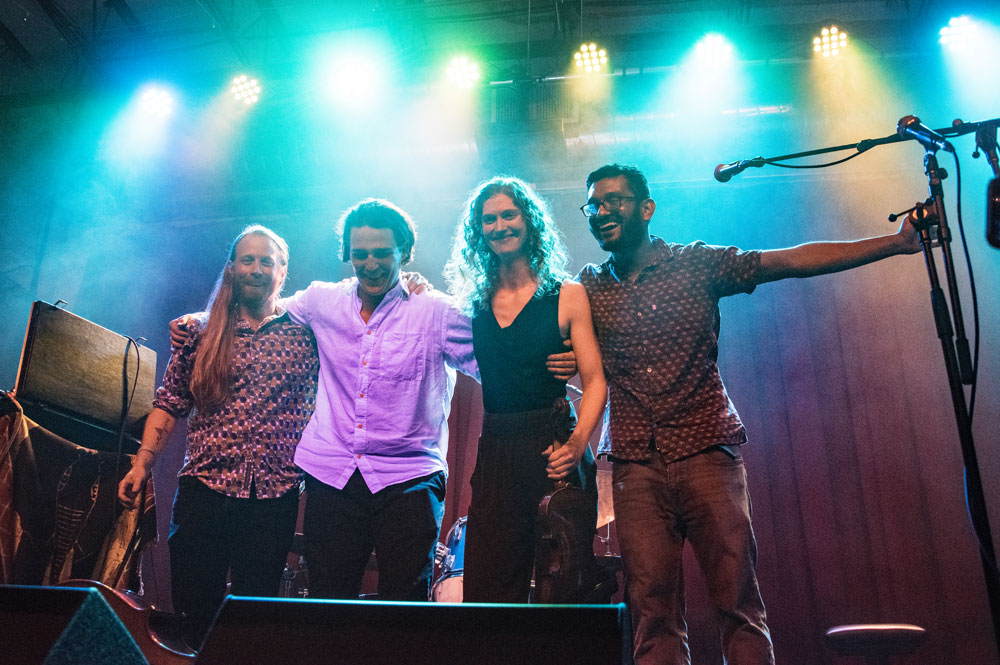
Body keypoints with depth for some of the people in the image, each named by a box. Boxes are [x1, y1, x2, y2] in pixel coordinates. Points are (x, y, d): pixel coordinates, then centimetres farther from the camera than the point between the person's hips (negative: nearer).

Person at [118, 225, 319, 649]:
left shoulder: (305, 332, 5)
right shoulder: (201, 332, 9)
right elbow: (169, 404, 9)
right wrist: (142, 463, 0)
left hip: (274, 493, -1)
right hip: (204, 487, 1)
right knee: (193, 609, 5)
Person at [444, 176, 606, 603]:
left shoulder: (568, 296, 2)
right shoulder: (473, 303, 11)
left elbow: (595, 381, -2)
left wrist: (578, 441, -17)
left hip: (552, 451, -3)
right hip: (494, 456, 3)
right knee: (487, 588, 4)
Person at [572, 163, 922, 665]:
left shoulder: (697, 264, 5)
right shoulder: (588, 289, 10)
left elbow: (795, 260, 0)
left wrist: (896, 241, -5)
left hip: (706, 453, -1)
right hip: (636, 466, 1)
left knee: (738, 601, -3)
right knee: (652, 610, 0)